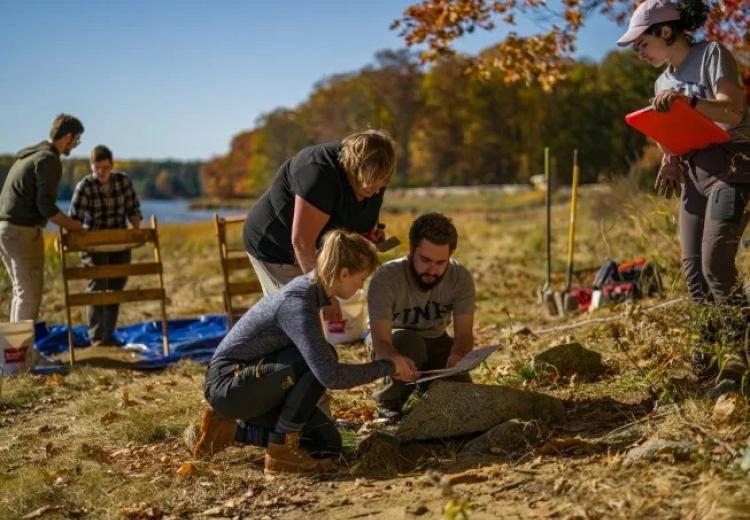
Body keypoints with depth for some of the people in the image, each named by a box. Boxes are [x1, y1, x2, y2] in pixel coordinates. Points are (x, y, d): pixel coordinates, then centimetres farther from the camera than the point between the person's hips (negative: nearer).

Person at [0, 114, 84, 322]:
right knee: (30, 294, -4)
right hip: (23, 232, -10)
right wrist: (70, 224, -3)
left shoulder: (30, 154, 18)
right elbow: (46, 206, -18)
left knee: (21, 291, 16)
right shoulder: (49, 160, -12)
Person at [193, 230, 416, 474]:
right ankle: (282, 451, -15)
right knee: (321, 358, -26)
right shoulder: (299, 303, -27)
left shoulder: (309, 288, 2)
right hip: (227, 384, -9)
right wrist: (388, 367, -21)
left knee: (328, 443, 3)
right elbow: (330, 376, -32)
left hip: (253, 379, 9)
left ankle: (232, 429, 14)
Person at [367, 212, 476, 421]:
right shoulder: (386, 278, -32)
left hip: (435, 342, 3)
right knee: (409, 341, -37)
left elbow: (464, 334, -25)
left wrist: (457, 355, -50)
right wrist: (394, 357, -64)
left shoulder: (461, 278, -21)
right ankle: (389, 403, -10)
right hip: (393, 343, -3)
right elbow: (381, 341, -39)